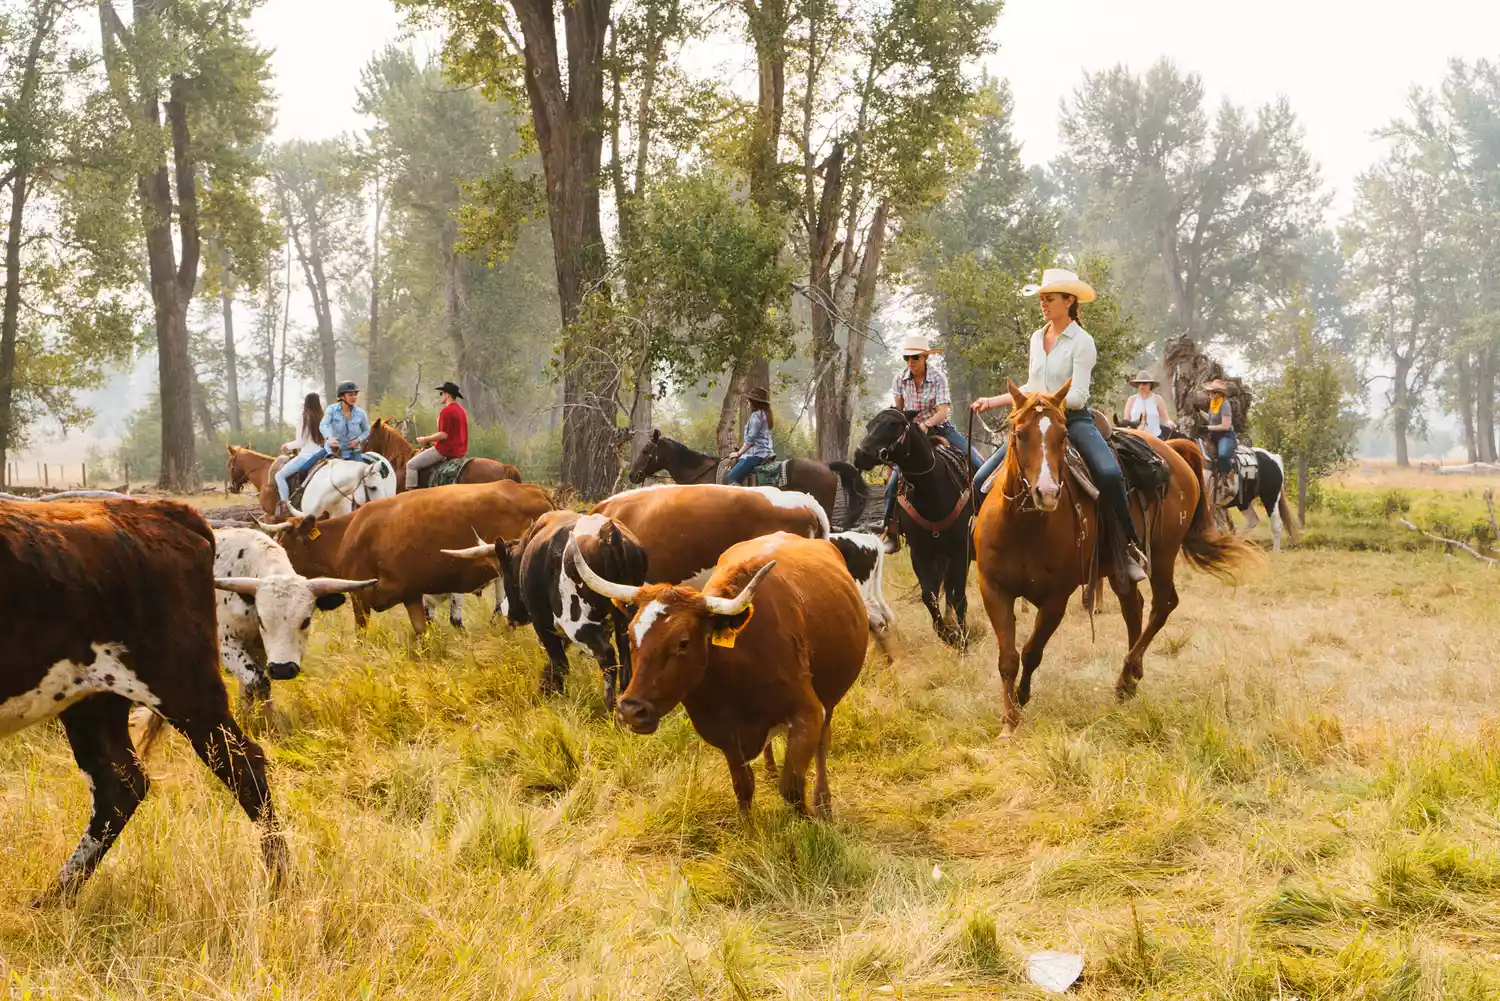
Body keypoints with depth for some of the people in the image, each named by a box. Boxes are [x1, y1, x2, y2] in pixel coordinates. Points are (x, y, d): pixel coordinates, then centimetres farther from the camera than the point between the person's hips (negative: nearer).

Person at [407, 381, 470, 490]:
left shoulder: (446, 411, -15)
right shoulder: (462, 411, 14)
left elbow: (443, 435, -21)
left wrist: (425, 439, -8)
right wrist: (434, 441, 20)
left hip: (445, 451, -10)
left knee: (411, 464, -5)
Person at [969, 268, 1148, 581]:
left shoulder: (1082, 342, -7)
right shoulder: (1037, 338, 13)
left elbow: (1078, 397, -13)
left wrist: (1043, 399, -24)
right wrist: (992, 401, 16)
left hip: (1074, 420, -6)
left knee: (1109, 474, -33)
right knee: (982, 480, -6)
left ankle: (1131, 546, -22)